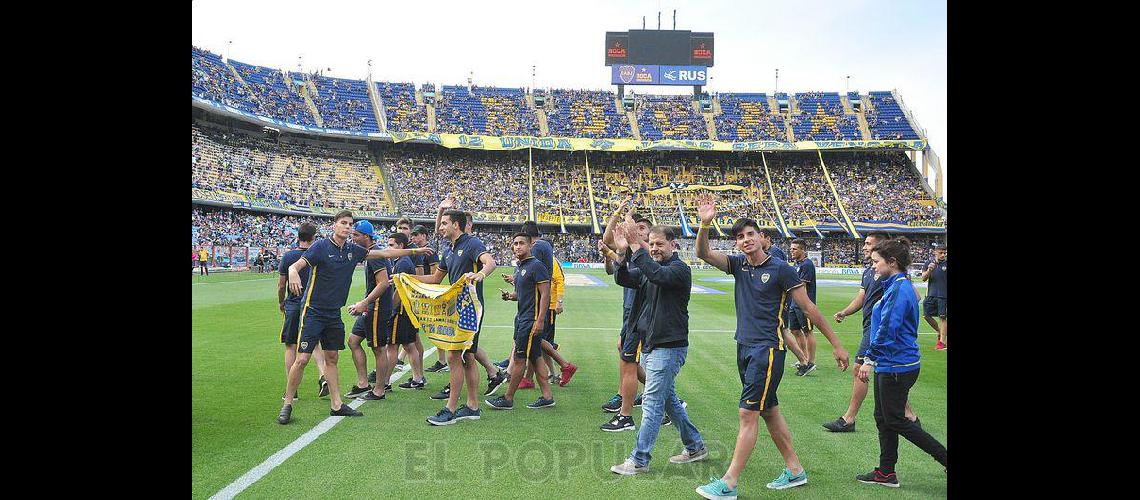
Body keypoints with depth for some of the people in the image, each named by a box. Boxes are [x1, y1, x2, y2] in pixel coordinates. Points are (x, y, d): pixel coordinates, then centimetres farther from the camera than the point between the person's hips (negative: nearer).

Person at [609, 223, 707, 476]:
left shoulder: (680, 269, -12)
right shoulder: (647, 267, 12)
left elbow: (658, 275, -32)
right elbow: (622, 279, 0)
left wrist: (635, 246, -33)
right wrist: (622, 253, -15)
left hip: (668, 346, -9)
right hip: (650, 345, 9)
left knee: (652, 403, -6)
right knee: (668, 399, 18)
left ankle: (639, 460, 2)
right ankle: (696, 447, 32)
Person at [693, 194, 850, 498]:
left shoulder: (780, 269, -8)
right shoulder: (738, 265, 8)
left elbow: (808, 307, -4)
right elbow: (704, 254, -3)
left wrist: (836, 345, -2)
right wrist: (705, 224, -21)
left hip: (768, 348, -7)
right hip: (744, 347, 7)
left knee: (748, 413, -9)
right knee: (769, 411, 14)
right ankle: (795, 470, 28)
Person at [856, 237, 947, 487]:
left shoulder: (899, 289, -19)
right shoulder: (897, 285, 13)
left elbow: (887, 330, -24)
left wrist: (870, 358, -20)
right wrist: (872, 359, 21)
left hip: (897, 366, -10)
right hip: (889, 365, 10)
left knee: (896, 421, 0)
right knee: (883, 418, 13)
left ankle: (945, 457, 9)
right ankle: (886, 473, 21)